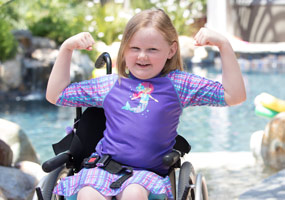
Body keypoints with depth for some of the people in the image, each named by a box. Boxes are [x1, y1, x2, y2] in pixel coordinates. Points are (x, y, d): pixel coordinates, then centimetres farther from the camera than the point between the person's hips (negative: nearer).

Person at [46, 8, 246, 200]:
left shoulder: (177, 84, 9)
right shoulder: (109, 85, 14)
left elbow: (234, 96, 3)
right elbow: (55, 95, 21)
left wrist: (224, 45, -3)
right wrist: (66, 49, 15)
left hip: (148, 172, -1)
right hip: (104, 168, 2)